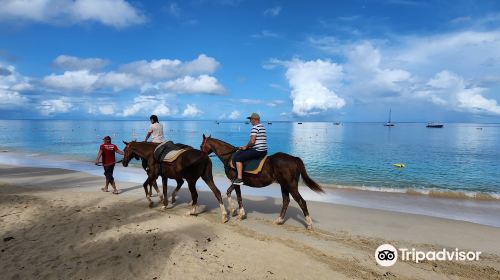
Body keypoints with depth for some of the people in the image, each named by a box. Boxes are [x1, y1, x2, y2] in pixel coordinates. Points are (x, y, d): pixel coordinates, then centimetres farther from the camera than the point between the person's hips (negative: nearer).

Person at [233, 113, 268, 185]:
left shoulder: (255, 127, -13)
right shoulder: (262, 127, 17)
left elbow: (252, 141, -21)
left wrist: (246, 147, -4)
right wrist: (247, 146, 18)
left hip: (257, 151, -10)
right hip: (264, 151, 10)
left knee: (238, 157, -9)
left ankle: (239, 179, -15)